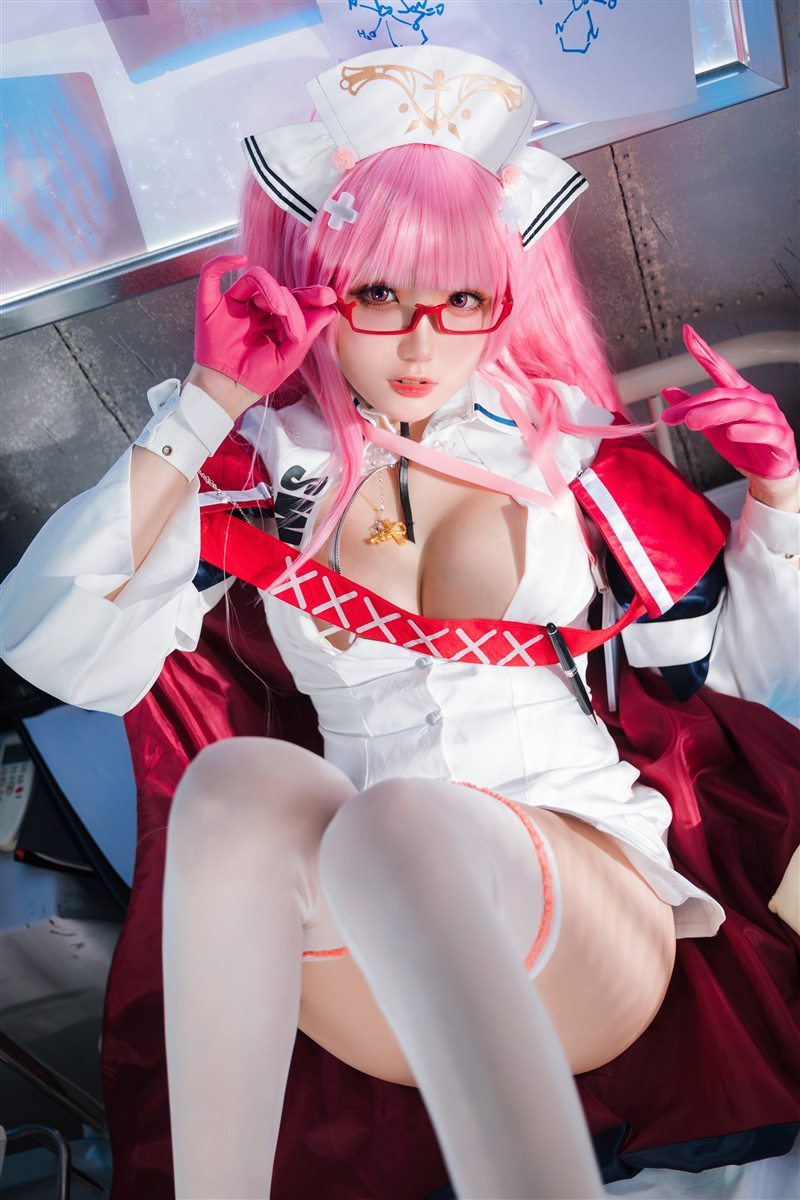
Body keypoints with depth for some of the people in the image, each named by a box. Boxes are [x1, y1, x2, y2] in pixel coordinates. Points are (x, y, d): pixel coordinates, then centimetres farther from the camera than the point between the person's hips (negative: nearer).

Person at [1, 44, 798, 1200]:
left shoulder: (572, 454, 7)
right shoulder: (268, 463, 5)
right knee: (244, 775, -30)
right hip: (363, 951, 1)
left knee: (398, 818, -33)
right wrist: (202, 407, -6)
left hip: (593, 916, 0)